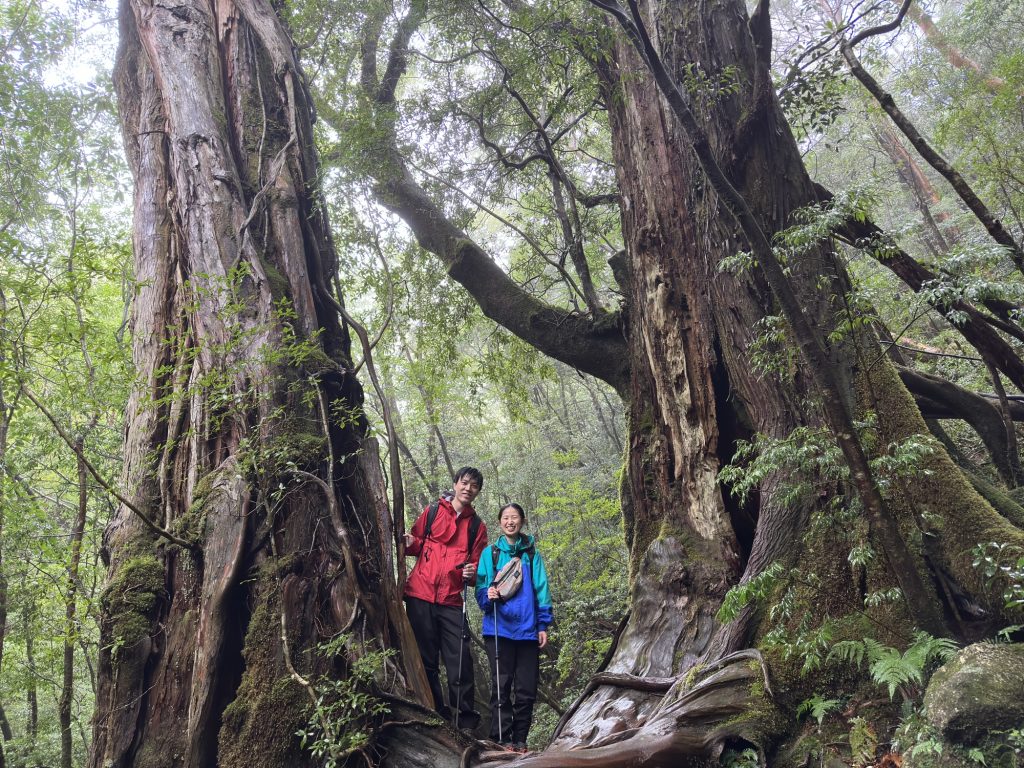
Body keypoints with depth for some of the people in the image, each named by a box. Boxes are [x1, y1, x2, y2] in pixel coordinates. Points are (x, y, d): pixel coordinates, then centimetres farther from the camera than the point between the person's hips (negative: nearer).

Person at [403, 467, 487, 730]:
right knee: (426, 659, 2)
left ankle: (466, 718, 5)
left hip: (452, 601, 1)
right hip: (420, 595, -1)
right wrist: (410, 544, -8)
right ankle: (438, 715, 12)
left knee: (460, 660, -4)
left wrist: (472, 572, -6)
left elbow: (476, 562, 16)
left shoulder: (477, 525, 13)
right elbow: (416, 544, 15)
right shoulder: (432, 511, 9)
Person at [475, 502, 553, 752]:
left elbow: (541, 590, 6)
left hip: (527, 628, 1)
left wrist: (543, 625, 1)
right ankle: (502, 739, 12)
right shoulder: (490, 553, 5)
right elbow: (481, 587, 5)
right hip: (499, 628, -1)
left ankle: (520, 739, 19)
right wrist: (488, 596, -17)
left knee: (527, 689, 5)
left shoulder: (532, 554, 7)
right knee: (501, 686, 2)